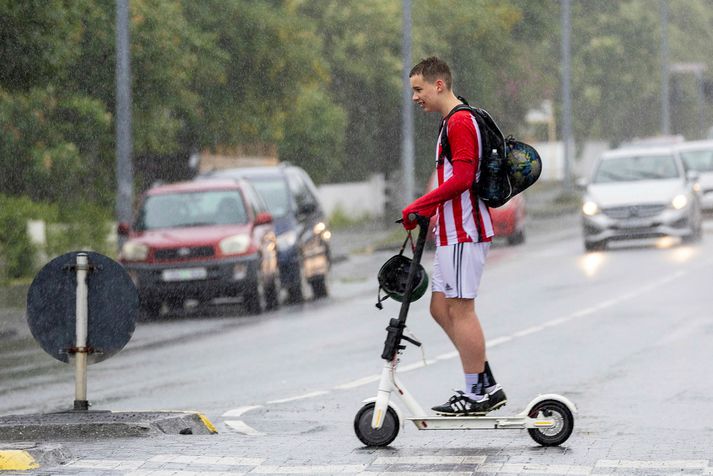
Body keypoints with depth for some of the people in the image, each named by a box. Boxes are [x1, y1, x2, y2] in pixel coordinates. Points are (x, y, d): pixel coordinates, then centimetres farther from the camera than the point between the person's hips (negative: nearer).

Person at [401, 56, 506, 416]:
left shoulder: (460, 121, -14)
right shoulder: (453, 122, 19)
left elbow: (461, 179, -23)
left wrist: (419, 207, -20)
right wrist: (430, 211, 19)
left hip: (464, 231, -11)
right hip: (453, 231, 11)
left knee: (459, 309, -8)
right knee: (441, 308, 10)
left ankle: (476, 393, -4)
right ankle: (487, 385, 11)